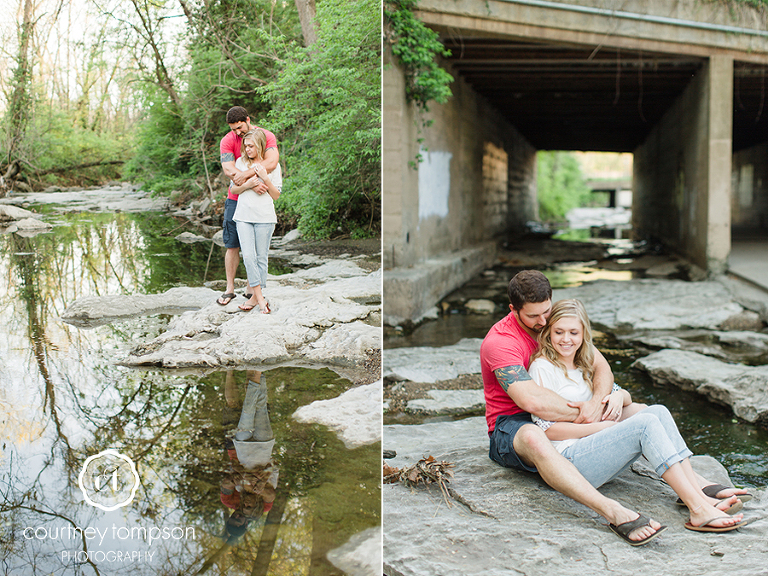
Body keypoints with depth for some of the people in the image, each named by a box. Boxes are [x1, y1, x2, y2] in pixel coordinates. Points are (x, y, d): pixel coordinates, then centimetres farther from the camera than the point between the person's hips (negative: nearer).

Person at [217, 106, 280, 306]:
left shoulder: (267, 137, -6)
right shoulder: (228, 141, -4)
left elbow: (272, 162, -25)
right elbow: (229, 170, -18)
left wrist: (245, 174, -32)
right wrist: (252, 184, -31)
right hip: (236, 199, 1)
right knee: (232, 246, 1)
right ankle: (230, 288, 9)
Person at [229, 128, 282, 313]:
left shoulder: (273, 165, 5)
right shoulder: (240, 162, 10)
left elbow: (276, 195, 3)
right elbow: (233, 190, 12)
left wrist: (265, 179, -11)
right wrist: (247, 185, -6)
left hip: (265, 217, -1)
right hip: (244, 216, 1)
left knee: (261, 257, 1)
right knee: (248, 256, -11)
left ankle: (255, 296, 12)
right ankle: (261, 298, -8)